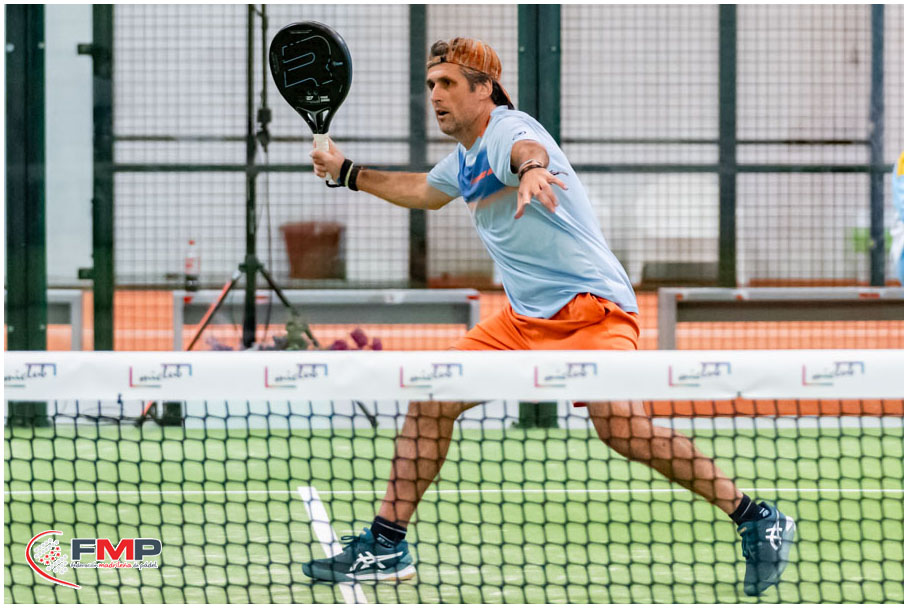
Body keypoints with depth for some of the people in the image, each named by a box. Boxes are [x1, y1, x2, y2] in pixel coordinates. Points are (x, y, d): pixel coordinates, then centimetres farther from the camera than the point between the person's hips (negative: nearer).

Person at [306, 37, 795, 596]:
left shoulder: (506, 128, -12)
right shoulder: (464, 160, 16)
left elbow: (528, 149, -40)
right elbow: (423, 192, 41)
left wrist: (532, 170, -64)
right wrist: (346, 171, 43)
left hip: (591, 309, -9)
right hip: (524, 319, 9)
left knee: (622, 425, -28)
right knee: (430, 403, 3)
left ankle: (758, 522, -20)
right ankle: (386, 546, 12)